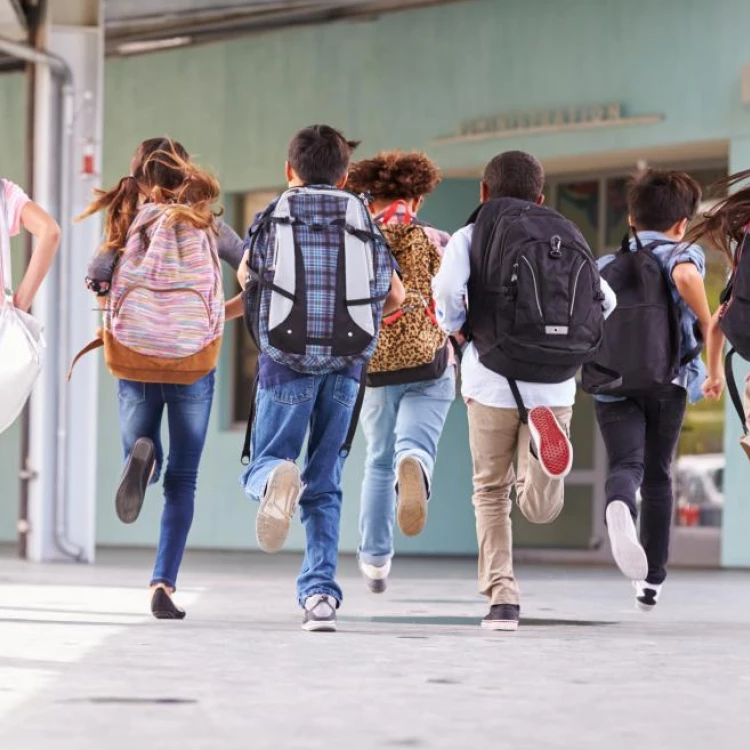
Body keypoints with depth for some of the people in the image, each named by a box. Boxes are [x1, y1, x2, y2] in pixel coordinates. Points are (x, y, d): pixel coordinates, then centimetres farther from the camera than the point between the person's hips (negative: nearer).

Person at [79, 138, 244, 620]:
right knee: (182, 481, 7)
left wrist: (122, 318, 8)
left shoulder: (129, 224, 3)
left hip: (137, 362, 1)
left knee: (143, 458, 18)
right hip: (195, 366, 0)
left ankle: (143, 456, -19)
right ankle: (164, 585, -4)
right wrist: (225, 313, 15)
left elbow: (98, 280, -10)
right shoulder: (207, 226, 3)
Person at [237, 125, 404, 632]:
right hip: (347, 362, 2)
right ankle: (320, 591, -1)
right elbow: (396, 296, 22)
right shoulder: (364, 224, 12)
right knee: (325, 486, 11)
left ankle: (276, 478, -30)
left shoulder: (272, 220, 7)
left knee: (263, 466, 7)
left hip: (287, 359, -2)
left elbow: (246, 277, 25)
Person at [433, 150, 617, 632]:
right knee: (541, 509, 3)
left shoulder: (470, 236, 5)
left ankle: (502, 597, 2)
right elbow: (604, 300, 6)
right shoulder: (564, 238, 13)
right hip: (554, 383, 2)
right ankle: (543, 439, -28)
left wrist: (455, 328, 5)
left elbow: (448, 289, -14)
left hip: (493, 380, -1)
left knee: (492, 492, 13)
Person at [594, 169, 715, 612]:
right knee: (658, 475, 15)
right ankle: (653, 580, 21)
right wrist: (708, 326, -11)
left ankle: (620, 507, -52)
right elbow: (685, 277, -21)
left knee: (626, 465, -14)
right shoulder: (683, 254, 4)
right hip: (668, 381, -1)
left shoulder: (606, 266, 15)